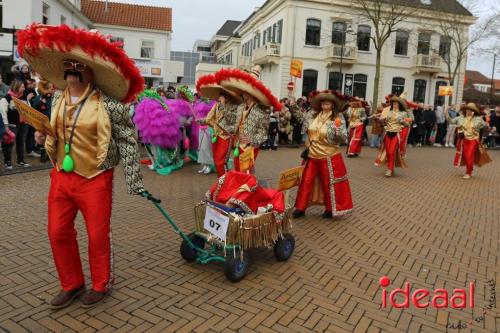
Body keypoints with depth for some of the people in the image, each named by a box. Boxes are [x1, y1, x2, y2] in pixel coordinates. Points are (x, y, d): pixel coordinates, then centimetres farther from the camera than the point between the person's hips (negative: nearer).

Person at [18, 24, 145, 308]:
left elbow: (128, 142, -12)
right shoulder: (58, 99, 7)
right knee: (58, 233, 12)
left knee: (98, 235, 5)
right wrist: (44, 135, 3)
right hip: (61, 177, 7)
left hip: (95, 180, -6)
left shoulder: (109, 104, -14)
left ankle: (101, 285, 28)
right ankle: (72, 284, 33)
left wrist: (134, 181, -14)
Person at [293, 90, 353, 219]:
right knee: (306, 181, 8)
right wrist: (307, 149, 16)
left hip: (329, 157, -5)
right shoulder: (316, 116, 5)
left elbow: (344, 139, -15)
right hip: (313, 156, 5)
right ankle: (301, 208, 19)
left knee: (329, 183, 7)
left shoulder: (338, 117, -11)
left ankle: (331, 208, 26)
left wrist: (338, 132, -35)